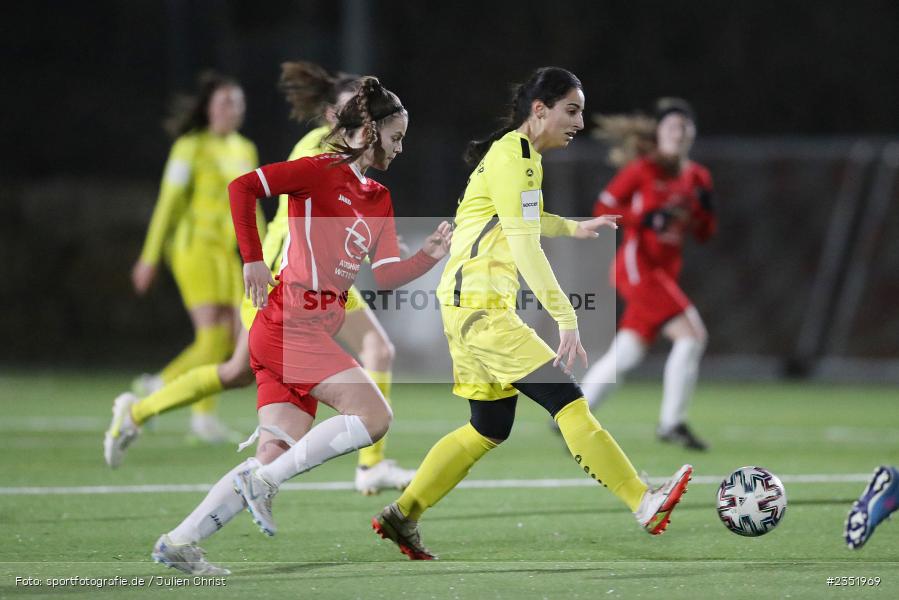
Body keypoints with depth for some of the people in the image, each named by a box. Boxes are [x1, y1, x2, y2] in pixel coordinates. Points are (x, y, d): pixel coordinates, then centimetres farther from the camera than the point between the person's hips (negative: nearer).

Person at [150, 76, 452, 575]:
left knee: (277, 454, 1)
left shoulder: (379, 200, 18)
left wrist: (428, 256, -3)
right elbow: (243, 187, -14)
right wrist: (253, 260, -18)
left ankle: (178, 543, 3)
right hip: (291, 324, -8)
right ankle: (263, 479, -11)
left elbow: (384, 276, 13)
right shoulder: (321, 172, -6)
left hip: (315, 335, 8)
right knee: (374, 416, -17)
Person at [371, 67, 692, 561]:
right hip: (479, 305, -11)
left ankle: (401, 517, 18)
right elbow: (524, 246, -21)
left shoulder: (516, 153, 18)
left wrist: (572, 228, 37)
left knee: (491, 428, 14)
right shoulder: (514, 156, -13)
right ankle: (645, 506, -22)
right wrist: (567, 319, -25)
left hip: (471, 307, 11)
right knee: (567, 400, -16)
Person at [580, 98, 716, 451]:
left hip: (666, 272, 7)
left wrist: (704, 207, -6)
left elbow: (704, 234, 14)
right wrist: (646, 219, -18)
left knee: (625, 355, 10)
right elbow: (603, 208, -6)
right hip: (637, 265, -7)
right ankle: (672, 422, -13)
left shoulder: (697, 177, 11)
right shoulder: (643, 169, -6)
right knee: (692, 334, -19)